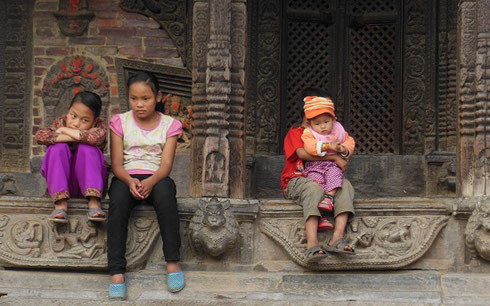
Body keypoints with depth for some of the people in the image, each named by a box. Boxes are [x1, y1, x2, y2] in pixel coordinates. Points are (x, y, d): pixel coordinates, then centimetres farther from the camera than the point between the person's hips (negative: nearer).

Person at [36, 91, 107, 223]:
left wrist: (65, 130, -20)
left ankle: (94, 202, -36)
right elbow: (40, 136, -20)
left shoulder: (99, 126, -5)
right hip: (62, 181, 1)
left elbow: (96, 137, -31)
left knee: (87, 148, -25)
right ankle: (61, 202, -33)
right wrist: (74, 137, -24)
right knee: (58, 147, -23)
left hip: (85, 181, -1)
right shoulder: (60, 122, 0)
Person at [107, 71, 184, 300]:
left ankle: (173, 261, -31)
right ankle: (117, 272, -38)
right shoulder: (120, 122, 8)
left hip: (155, 178, 0)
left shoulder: (169, 124, 7)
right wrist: (130, 181, -21)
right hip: (126, 178, 0)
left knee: (165, 190, -37)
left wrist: (150, 182, -25)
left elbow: (166, 165, -4)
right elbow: (116, 164, 1)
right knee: (118, 200, -35)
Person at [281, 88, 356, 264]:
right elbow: (303, 153, -19)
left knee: (345, 185, -23)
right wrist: (334, 158, -19)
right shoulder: (295, 132, 1)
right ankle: (312, 244, -53)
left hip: (322, 179, 6)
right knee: (314, 188, -40)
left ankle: (337, 238, -39)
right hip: (295, 180, -6)